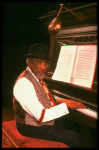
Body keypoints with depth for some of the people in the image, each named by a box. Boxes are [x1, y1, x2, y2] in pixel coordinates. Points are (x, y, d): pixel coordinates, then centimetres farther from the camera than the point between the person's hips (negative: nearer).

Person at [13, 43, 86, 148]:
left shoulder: (37, 76, 4)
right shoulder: (24, 82, -27)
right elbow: (41, 116, -30)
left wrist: (59, 102, 3)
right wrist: (65, 106, -23)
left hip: (46, 119, 10)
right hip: (31, 127, -10)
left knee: (75, 126, 15)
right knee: (74, 139, -14)